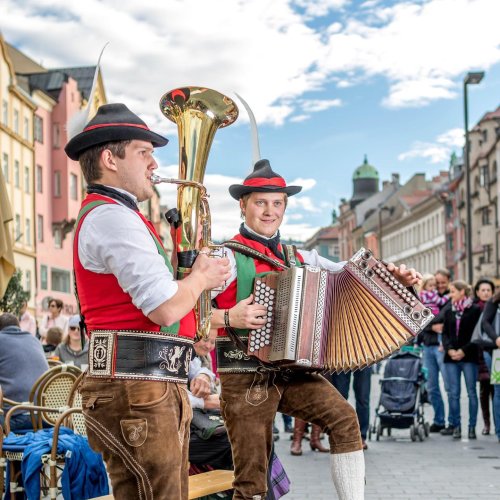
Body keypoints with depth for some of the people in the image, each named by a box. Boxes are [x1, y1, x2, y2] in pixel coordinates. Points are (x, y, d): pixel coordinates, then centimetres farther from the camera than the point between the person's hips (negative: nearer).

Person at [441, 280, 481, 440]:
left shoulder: (475, 310, -1)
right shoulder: (449, 312, 14)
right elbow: (445, 333, 10)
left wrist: (463, 351, -12)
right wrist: (450, 349, -7)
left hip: (469, 356, -4)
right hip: (451, 357, 4)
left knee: (472, 392, 0)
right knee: (453, 393, 2)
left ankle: (472, 427, 6)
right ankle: (456, 426, 7)